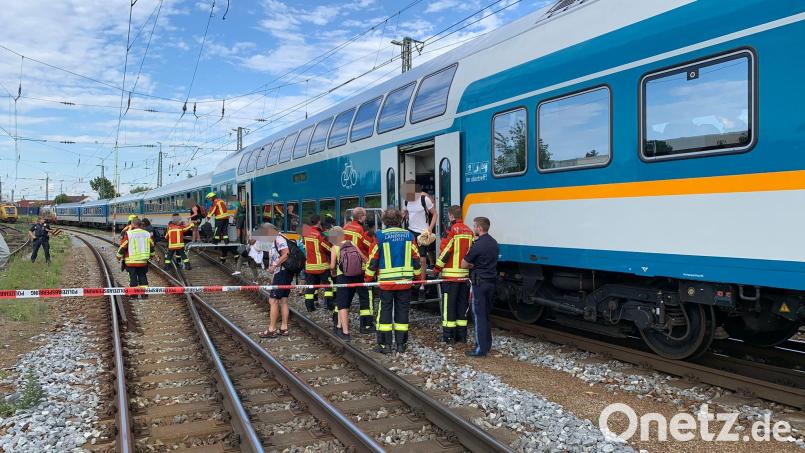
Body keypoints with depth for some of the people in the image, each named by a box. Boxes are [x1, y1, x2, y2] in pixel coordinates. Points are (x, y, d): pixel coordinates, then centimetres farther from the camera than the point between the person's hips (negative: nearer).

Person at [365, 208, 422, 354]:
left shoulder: (380, 236, -6)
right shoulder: (408, 235, 1)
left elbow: (373, 259, -3)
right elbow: (416, 258, 7)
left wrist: (368, 278, 9)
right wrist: (419, 276, 20)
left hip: (386, 281, -2)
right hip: (405, 281, 2)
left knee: (385, 311, 6)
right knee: (402, 311, 10)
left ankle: (385, 344, 8)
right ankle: (401, 344, 14)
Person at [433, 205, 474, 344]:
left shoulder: (452, 230, -13)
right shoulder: (469, 231, 9)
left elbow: (445, 251, -13)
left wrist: (437, 268, -3)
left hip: (451, 275, -7)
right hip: (465, 274, 7)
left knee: (449, 305, 0)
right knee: (462, 305, 13)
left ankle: (448, 336, 3)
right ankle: (461, 336, 18)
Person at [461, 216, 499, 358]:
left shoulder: (478, 245, -17)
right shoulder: (494, 243, 10)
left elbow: (463, 265, -11)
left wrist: (472, 266, 8)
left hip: (480, 283, -8)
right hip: (492, 281, 8)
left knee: (479, 315, -4)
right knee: (486, 314, 17)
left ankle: (481, 349, -2)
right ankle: (487, 344, 25)